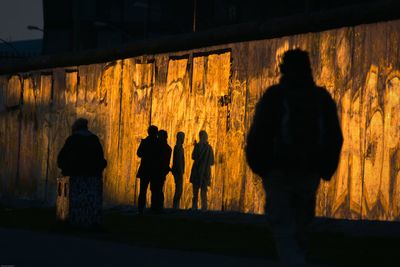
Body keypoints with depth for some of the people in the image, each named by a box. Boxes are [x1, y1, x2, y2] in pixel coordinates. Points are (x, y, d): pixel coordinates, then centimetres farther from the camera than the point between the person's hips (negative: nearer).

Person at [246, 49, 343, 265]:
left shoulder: (274, 96, -3)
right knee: (300, 229, 15)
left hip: (278, 172, -4)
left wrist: (257, 166, 6)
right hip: (310, 174, 4)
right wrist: (325, 170, 17)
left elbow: (257, 135, -7)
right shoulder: (323, 98, 8)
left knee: (283, 229, -6)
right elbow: (336, 139, 10)